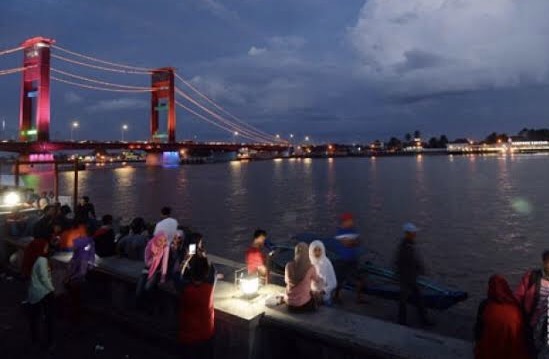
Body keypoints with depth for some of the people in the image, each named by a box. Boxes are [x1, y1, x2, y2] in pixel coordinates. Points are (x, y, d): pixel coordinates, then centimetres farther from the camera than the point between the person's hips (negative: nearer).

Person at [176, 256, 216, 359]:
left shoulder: (184, 287, -26)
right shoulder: (210, 285, -22)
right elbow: (213, 270, 0)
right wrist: (204, 260, 8)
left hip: (187, 336, -1)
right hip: (207, 335, 1)